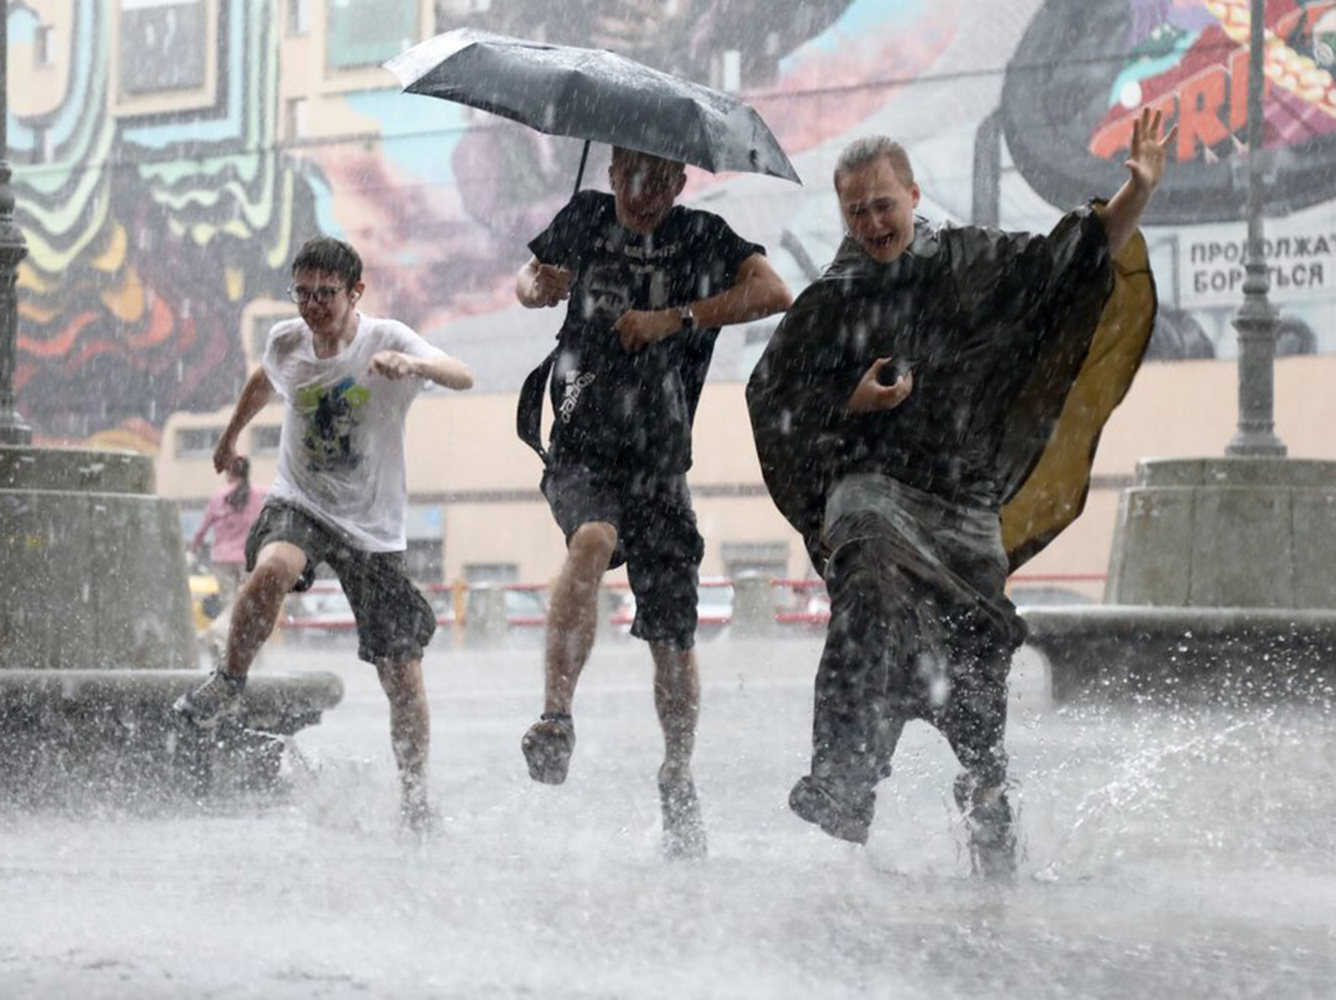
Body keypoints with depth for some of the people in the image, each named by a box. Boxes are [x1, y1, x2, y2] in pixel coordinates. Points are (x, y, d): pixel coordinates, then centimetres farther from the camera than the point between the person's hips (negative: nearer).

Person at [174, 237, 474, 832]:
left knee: (402, 676, -1)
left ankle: (415, 799, 18)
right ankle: (229, 686, -14)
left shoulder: (386, 341, -16)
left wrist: (412, 364, -53)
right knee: (271, 570, -36)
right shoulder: (286, 342, -3)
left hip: (373, 528, -1)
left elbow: (463, 378, -33)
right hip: (298, 504, 2)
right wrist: (230, 438, 36)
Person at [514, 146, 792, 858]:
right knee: (593, 540, -34)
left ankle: (678, 781, 24)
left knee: (672, 637, 3)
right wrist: (535, 286, -1)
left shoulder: (700, 238, 0)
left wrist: (674, 319, -18)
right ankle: (554, 719, -37)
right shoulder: (585, 219, 7)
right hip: (580, 449, 0)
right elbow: (532, 278, 24)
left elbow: (772, 292, -14)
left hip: (658, 463, 0)